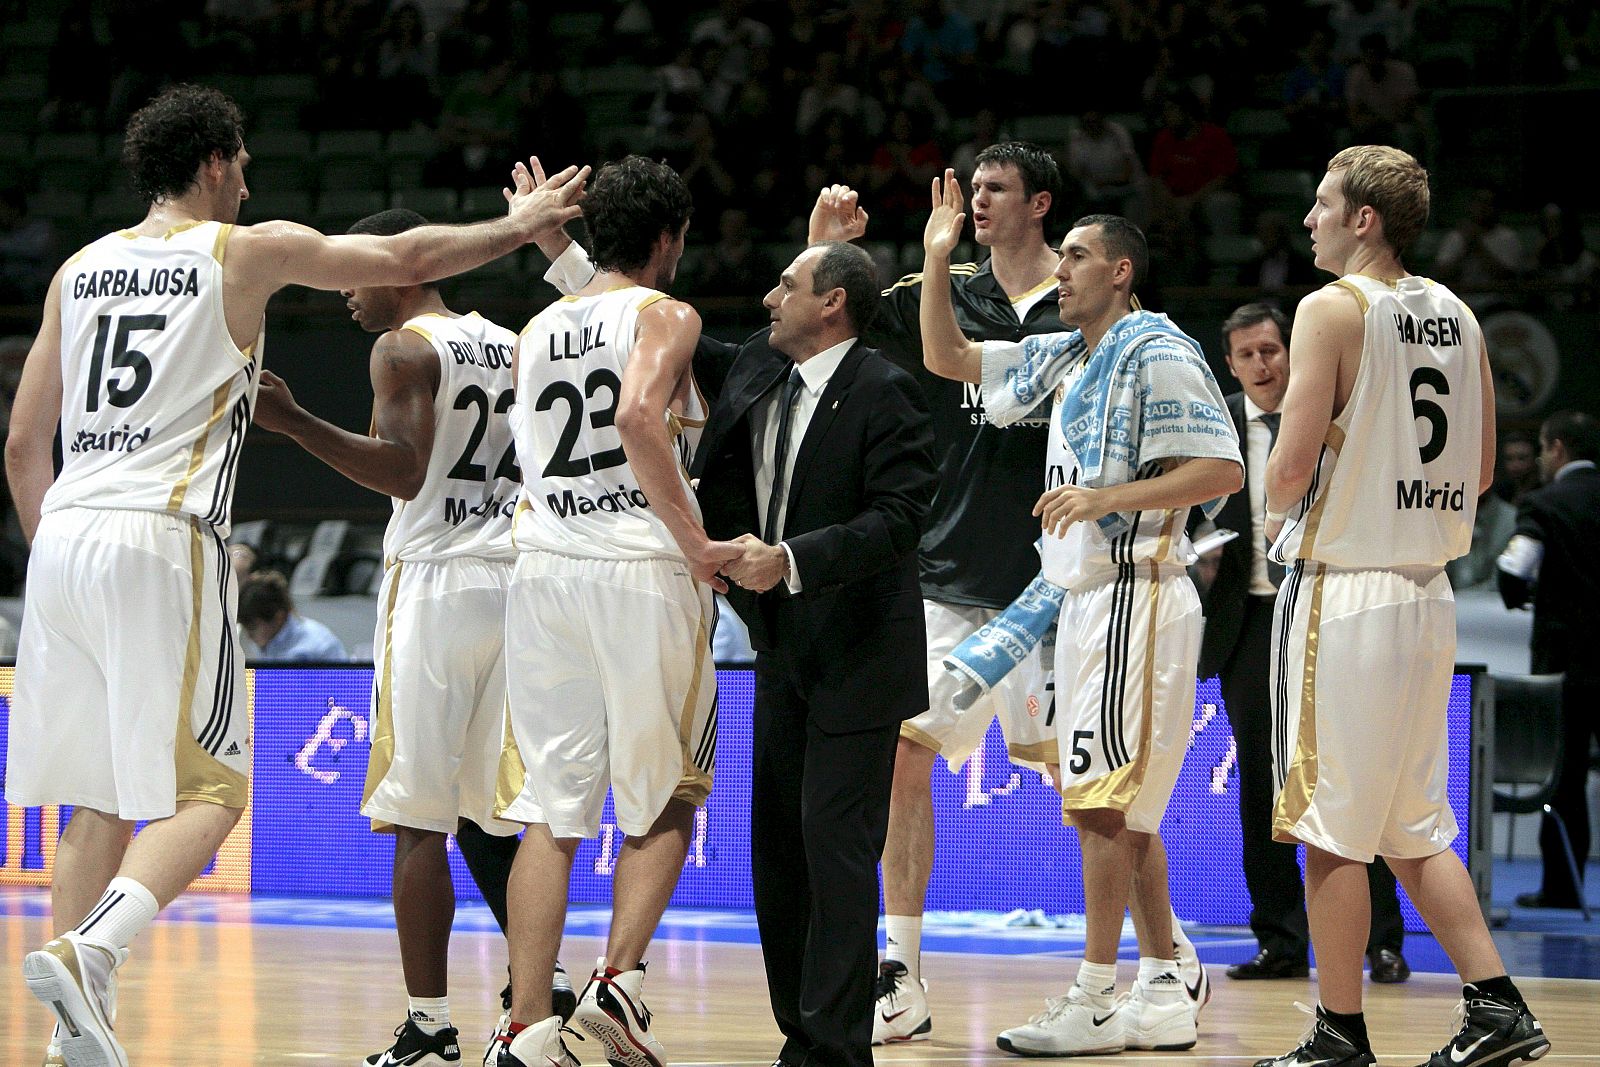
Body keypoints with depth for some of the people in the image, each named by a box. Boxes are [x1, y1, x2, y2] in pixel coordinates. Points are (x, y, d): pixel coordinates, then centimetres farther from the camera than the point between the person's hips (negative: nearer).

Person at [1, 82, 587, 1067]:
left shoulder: (80, 269, 17)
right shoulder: (247, 252, 3)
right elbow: (407, 259, 12)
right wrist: (523, 226, 27)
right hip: (164, 541, -6)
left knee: (100, 800, 13)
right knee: (207, 791, -4)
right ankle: (86, 951, -26)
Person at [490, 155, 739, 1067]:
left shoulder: (536, 331, 13)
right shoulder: (666, 317, -3)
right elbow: (637, 416, -22)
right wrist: (695, 541, -18)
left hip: (544, 571, 5)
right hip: (642, 570, -5)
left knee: (550, 814, 6)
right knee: (665, 804, 9)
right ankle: (620, 980, -8)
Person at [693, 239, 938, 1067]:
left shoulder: (884, 393, -13)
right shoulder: (756, 368, 10)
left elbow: (898, 516, -21)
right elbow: (717, 481, 22)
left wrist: (791, 561, -28)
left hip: (855, 657, -8)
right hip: (782, 649, 8)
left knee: (835, 844, -10)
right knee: (775, 844, 10)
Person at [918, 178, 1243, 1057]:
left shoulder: (1158, 355, -10)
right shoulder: (1063, 358, 17)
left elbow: (1221, 470, -16)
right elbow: (947, 358, 22)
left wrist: (1109, 498, -24)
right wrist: (938, 258, 10)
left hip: (1135, 595, -9)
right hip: (1090, 598, 9)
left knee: (1100, 804, -10)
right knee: (1123, 811, 10)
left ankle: (1094, 1004, -9)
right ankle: (1162, 998, 14)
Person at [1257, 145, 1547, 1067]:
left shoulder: (1335, 308, -11)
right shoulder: (1456, 315, 11)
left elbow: (1293, 462, -17)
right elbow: (1482, 469, 16)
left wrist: (1279, 508, 3)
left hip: (1343, 590, -7)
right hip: (1429, 589, 7)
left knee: (1333, 827, 0)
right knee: (1415, 829, 15)